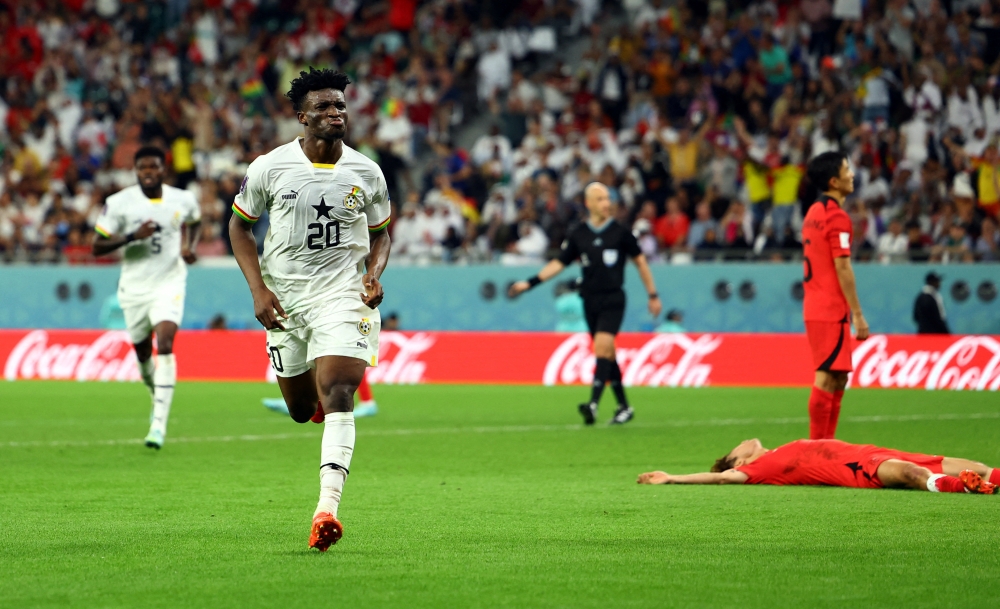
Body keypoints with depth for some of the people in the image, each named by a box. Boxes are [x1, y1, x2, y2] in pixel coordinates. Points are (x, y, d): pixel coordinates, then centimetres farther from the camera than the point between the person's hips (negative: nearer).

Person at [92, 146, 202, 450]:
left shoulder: (183, 200, -1)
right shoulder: (119, 203, -8)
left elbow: (195, 222, 23)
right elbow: (98, 246, -7)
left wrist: (190, 246, 3)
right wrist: (132, 236, -22)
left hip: (169, 284, -1)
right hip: (134, 287, 1)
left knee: (165, 345, -21)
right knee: (143, 353, 12)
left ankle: (159, 423, -23)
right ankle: (157, 395, 47)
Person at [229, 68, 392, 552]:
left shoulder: (366, 173, 0)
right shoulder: (270, 167, -5)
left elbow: (379, 235, 14)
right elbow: (239, 226, 6)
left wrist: (374, 275, -7)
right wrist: (258, 289, -5)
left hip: (342, 297, -1)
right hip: (285, 300, 1)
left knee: (337, 400, -19)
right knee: (301, 410, 11)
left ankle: (327, 508, -25)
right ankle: (319, 388, 51)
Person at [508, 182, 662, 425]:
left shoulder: (620, 232, -2)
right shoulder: (577, 235, 3)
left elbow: (640, 261, 7)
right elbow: (558, 263, 9)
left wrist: (653, 295, 7)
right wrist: (529, 283, 1)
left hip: (613, 300, -3)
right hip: (590, 301, 3)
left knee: (602, 346, -19)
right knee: (607, 354, 7)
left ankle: (594, 403, -28)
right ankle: (623, 407, 17)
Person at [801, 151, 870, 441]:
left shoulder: (814, 212, 15)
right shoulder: (837, 216, -14)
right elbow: (842, 268, -17)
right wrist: (858, 314, -15)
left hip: (815, 307, 9)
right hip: (832, 311, -9)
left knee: (837, 379, 14)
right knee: (827, 379, -8)